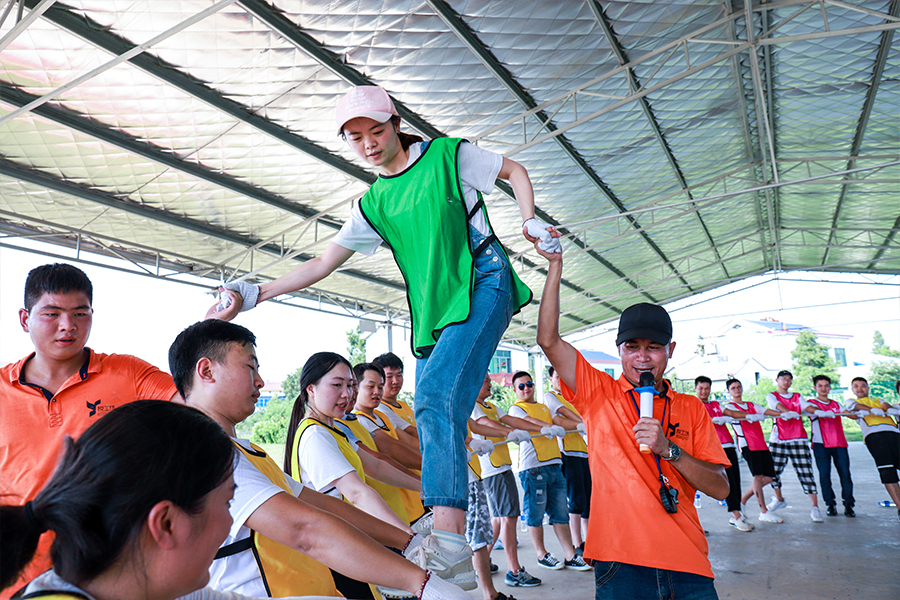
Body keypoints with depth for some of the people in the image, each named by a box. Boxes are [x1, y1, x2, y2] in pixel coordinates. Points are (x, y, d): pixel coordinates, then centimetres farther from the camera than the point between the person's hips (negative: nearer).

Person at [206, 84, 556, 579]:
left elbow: (513, 170, 15)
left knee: (437, 396, -28)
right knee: (433, 424, 3)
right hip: (433, 310, 6)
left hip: (482, 283, -6)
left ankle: (448, 526, -33)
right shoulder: (372, 205, 14)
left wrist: (530, 221, -2)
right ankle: (446, 533, 16)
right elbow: (321, 265, 14)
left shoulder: (447, 154, 3)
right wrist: (254, 294, 5)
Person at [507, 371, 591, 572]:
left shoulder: (544, 407, 25)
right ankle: (542, 555, 16)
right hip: (532, 466, -6)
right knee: (535, 513, 2)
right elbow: (528, 421, -16)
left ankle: (570, 556, 12)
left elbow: (557, 422, 22)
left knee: (560, 512, 8)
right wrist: (550, 427, -31)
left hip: (554, 464, 6)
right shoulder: (516, 409, 2)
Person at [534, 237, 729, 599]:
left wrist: (668, 449, -13)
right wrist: (555, 264, -9)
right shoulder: (599, 393, 3)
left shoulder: (691, 409, 9)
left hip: (686, 563, 2)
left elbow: (720, 488, 3)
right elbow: (548, 340, -7)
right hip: (620, 561, -2)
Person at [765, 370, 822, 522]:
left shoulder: (797, 397, 18)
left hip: (798, 439, 1)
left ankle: (815, 508, -5)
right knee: (773, 471, 2)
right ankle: (779, 500, 25)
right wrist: (792, 413, -28)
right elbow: (778, 406, -10)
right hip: (778, 440, -1)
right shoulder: (771, 396, 9)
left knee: (806, 473, -8)